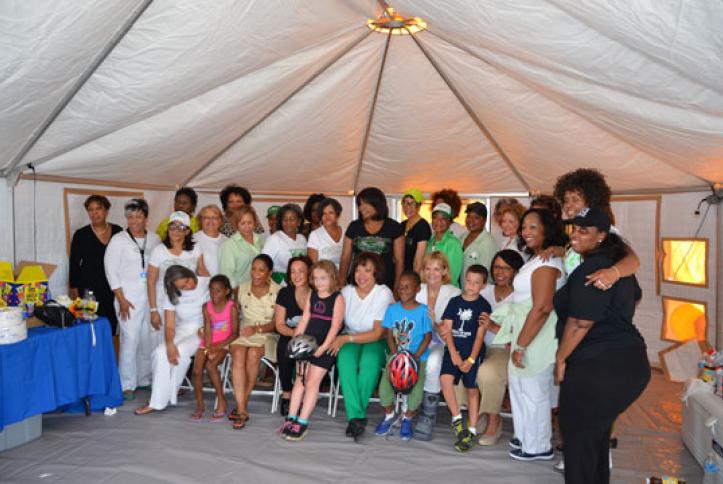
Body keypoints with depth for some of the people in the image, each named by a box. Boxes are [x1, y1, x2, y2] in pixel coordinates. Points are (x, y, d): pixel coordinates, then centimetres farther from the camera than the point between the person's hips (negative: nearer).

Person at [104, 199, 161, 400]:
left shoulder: (154, 239, 8)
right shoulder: (118, 240, -2)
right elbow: (111, 271, -4)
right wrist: (121, 300, -9)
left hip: (152, 296, 4)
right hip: (129, 297, -4)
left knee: (148, 338, 8)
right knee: (130, 340, -7)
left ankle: (145, 378, 25)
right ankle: (127, 385, 4)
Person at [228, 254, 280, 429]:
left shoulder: (278, 291, 1)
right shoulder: (242, 288, 11)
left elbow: (277, 323, -4)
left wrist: (257, 329, -19)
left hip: (267, 335, -2)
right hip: (243, 333, 2)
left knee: (253, 353, -33)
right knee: (238, 354, -30)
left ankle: (241, 406, -18)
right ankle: (241, 410, -31)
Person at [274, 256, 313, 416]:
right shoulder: (285, 293, 3)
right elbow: (279, 324, 3)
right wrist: (296, 333, -16)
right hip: (288, 337, 2)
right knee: (284, 348, -31)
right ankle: (286, 394, -9)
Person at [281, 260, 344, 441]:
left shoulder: (337, 298, -6)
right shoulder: (312, 295, 10)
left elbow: (335, 326, -12)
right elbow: (304, 320, 11)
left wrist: (324, 347, -19)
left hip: (324, 346, -5)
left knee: (312, 382, -6)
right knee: (300, 379, 5)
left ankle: (302, 422, -1)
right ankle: (291, 418, 10)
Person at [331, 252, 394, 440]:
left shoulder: (384, 293, -11)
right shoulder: (346, 292, 0)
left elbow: (378, 333, -12)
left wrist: (346, 338, -20)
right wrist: (336, 339, -20)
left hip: (376, 341, -2)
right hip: (349, 340, 2)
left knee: (369, 361, -34)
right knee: (345, 359, -31)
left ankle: (354, 416, -19)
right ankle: (356, 416, -29)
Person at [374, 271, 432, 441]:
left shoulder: (423, 311, -4)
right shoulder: (392, 309, 3)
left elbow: (428, 336, -4)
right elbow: (389, 335, 4)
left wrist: (416, 356, -15)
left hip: (418, 356, -2)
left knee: (417, 386, -23)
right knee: (384, 383, -18)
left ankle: (407, 418, 7)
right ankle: (389, 414, 14)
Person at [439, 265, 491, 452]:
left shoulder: (484, 306, 0)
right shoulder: (454, 302, 6)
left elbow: (480, 335, -4)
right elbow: (447, 330, 3)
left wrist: (471, 359, -11)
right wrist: (454, 354, -9)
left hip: (473, 351, -2)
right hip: (454, 349, 2)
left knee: (472, 389, 0)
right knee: (445, 379, -19)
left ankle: (472, 431, 11)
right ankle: (457, 419, -4)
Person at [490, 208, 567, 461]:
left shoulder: (546, 263, -19)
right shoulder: (536, 259, 13)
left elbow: (541, 308, -25)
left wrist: (520, 345, -21)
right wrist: (516, 339, 16)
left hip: (537, 336, -10)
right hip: (526, 332, 10)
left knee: (533, 390, 4)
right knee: (519, 383, 18)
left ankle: (537, 447, 22)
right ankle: (526, 436, 35)